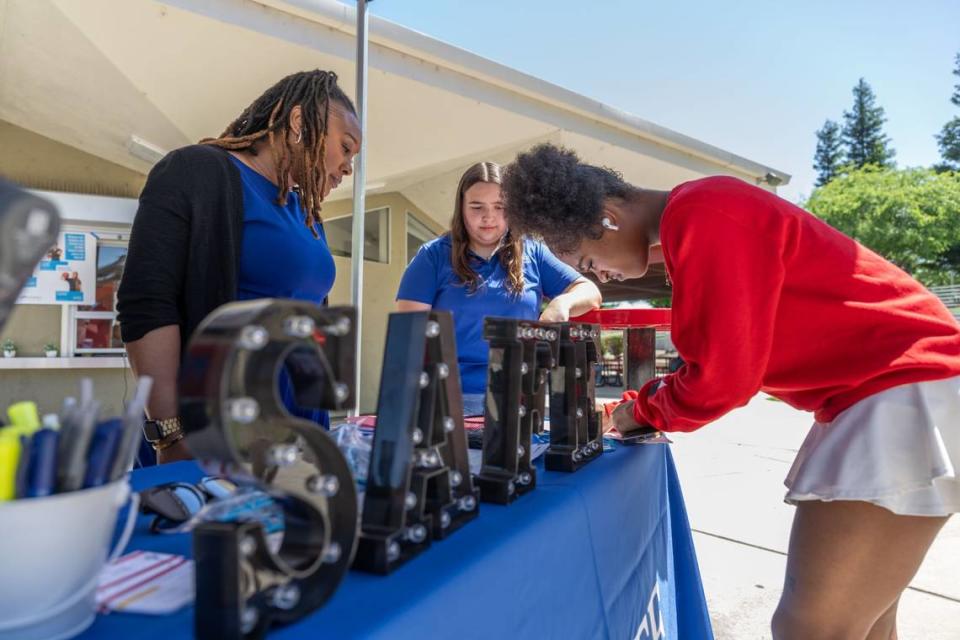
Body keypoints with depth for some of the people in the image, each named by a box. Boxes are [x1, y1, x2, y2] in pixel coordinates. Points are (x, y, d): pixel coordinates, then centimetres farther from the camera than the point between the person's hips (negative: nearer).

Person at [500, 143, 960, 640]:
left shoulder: (700, 217, -21)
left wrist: (644, 410, -2)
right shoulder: (695, 218, 11)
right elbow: (724, 352, 18)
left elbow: (723, 375, -20)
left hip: (908, 386, -10)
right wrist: (653, 402, 10)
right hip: (879, 387, 10)